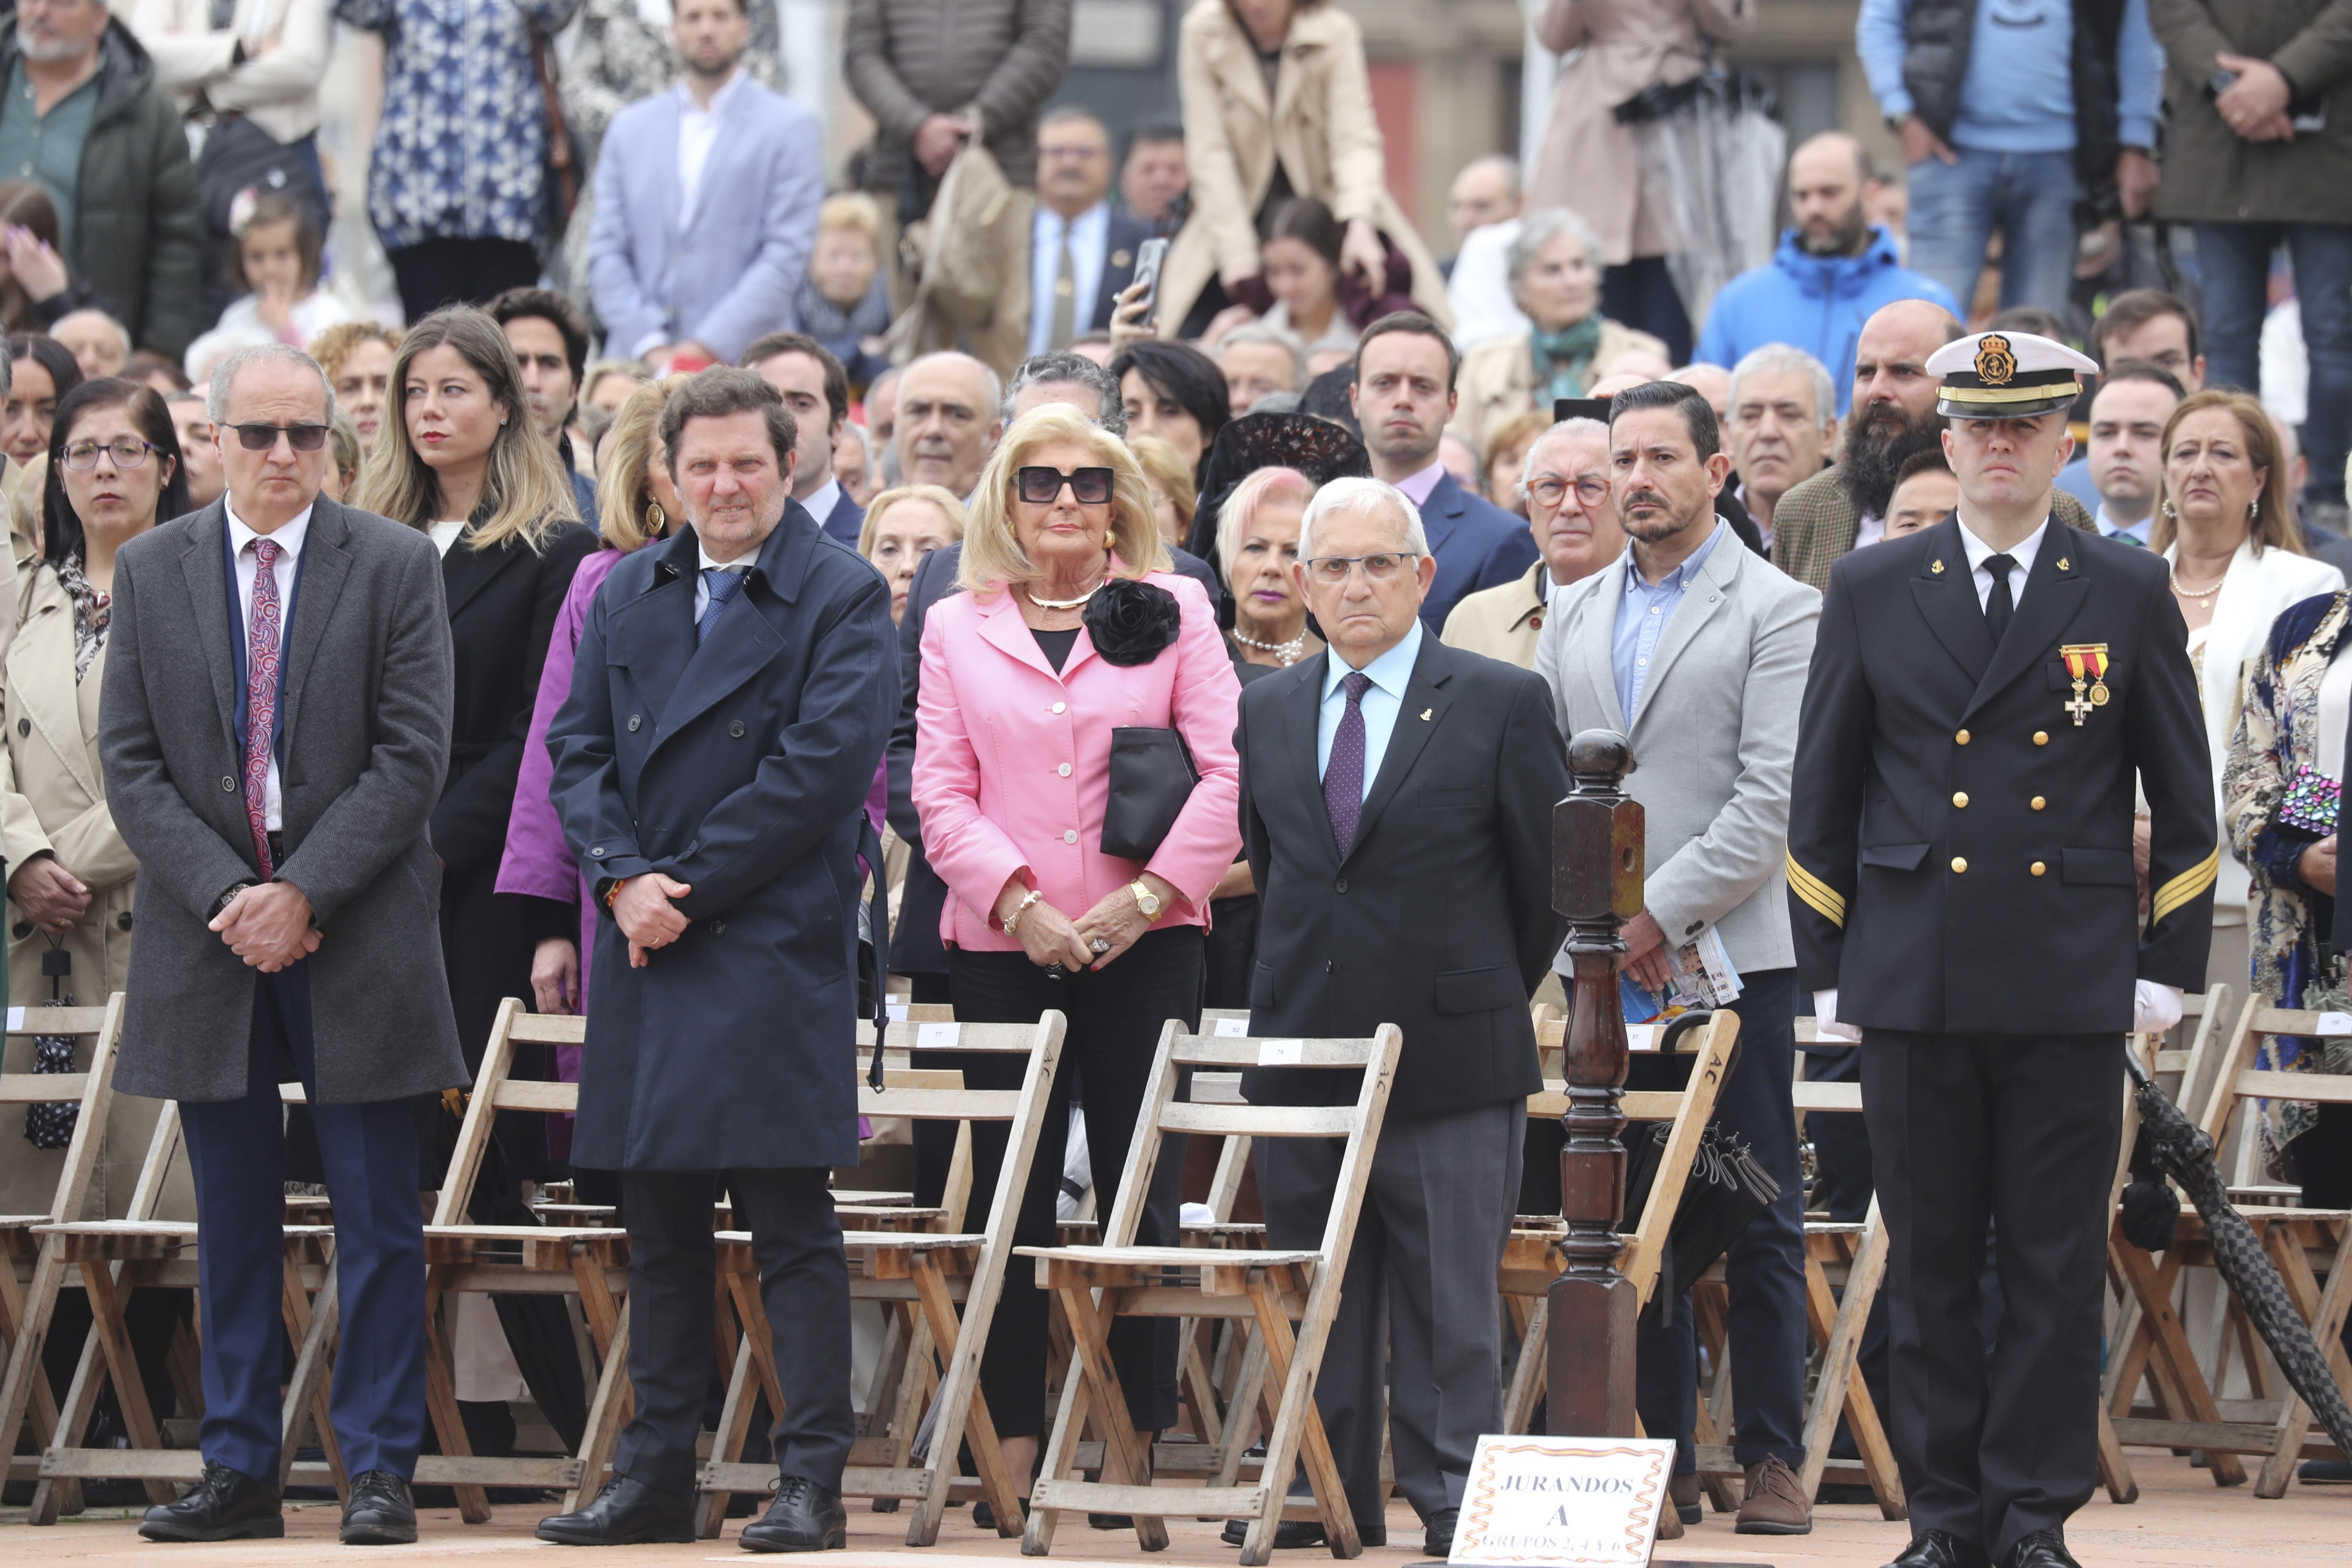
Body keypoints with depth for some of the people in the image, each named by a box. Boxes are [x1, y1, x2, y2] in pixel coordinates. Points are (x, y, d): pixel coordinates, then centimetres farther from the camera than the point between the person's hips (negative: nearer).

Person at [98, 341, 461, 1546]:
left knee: (379, 1221, -1)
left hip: (358, 934, -2)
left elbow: (412, 755, -5)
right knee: (233, 1223, 7)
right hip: (206, 937, 2)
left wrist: (302, 891, -13)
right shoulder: (151, 572, 7)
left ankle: (379, 1472, 3)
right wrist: (227, 896, -9)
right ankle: (239, 1470, 13)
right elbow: (130, 762, 3)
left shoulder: (396, 567, 0)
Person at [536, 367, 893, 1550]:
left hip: (777, 951, -6)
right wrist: (622, 878, -7)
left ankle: (812, 1483, -4)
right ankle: (655, 1473, 15)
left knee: (790, 1224, -6)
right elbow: (579, 745, 11)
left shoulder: (842, 599, -4)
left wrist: (685, 886, -13)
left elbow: (821, 764, -13)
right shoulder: (628, 596, 15)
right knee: (658, 1226, 10)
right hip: (647, 952, 6)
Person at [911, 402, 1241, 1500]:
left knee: (1142, 1191, -1)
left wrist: (1149, 896, -10)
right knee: (1012, 1197, 1)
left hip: (1142, 945, -1)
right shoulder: (957, 628, 11)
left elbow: (1225, 772, 1)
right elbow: (942, 793, 5)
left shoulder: (1172, 613, 7)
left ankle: (1143, 1439, 2)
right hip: (1001, 948, 1)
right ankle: (1011, 1442, 4)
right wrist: (1019, 903, -9)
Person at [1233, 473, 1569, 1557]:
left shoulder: (1500, 705, -3)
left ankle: (1453, 1498, 4)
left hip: (1449, 1054, -4)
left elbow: (1550, 877, 3)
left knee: (1450, 1303, -1)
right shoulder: (1268, 711, 10)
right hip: (1304, 1049, 4)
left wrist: (1485, 996, 9)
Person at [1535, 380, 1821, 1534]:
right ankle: (1661, 1451, 10)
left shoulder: (1777, 611, -1)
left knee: (1759, 1226, -2)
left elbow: (1770, 798, -10)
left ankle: (1772, 1459, 2)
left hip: (1728, 954, -5)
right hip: (1604, 964, 5)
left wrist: (1661, 913, -14)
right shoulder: (1572, 617, 16)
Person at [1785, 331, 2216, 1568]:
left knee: (2056, 1263, 0)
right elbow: (1820, 797, 11)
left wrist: (2170, 966, 3)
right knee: (1928, 1264, 4)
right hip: (1913, 989, 1)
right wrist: (1825, 968, 6)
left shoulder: (2127, 595, 6)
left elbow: (2184, 803, 9)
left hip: (2071, 991, -1)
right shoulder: (1870, 593, 7)